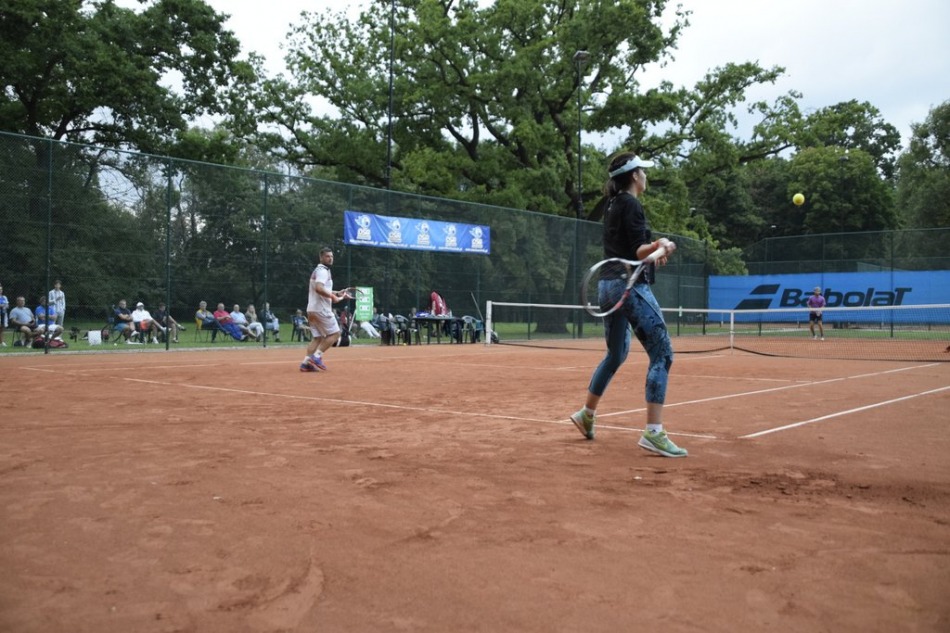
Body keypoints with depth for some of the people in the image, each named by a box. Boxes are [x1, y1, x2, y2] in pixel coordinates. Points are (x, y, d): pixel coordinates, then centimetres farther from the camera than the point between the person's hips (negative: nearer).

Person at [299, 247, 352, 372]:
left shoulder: (318, 271, 21)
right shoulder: (322, 271, -12)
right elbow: (319, 288, -28)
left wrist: (337, 293, 17)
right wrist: (333, 297, -21)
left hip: (312, 309, 10)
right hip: (320, 309, -10)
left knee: (317, 337, 9)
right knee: (335, 333, -3)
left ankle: (306, 362, 0)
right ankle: (316, 356, -9)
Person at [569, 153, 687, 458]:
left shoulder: (613, 206, 16)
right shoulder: (631, 205, -10)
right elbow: (637, 251, -17)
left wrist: (656, 248, 39)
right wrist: (658, 246, -35)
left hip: (609, 284, 10)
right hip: (630, 284, -10)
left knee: (615, 355, 22)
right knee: (662, 353, -10)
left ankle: (586, 414, 33)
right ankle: (653, 432, -17)